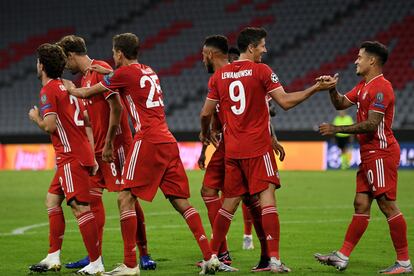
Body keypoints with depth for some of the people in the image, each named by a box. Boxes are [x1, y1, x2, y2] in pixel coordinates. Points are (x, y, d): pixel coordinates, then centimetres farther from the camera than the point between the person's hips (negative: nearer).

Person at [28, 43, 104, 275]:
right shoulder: (67, 87, 19)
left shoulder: (49, 90, -9)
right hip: (82, 152, 10)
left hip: (71, 156, -10)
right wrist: (91, 156, 19)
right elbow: (87, 123, 19)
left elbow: (49, 126, -19)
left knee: (80, 207, -12)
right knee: (52, 200, 16)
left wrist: (36, 117, 4)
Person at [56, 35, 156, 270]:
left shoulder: (101, 70, -11)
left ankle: (144, 255, -2)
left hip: (115, 144, -9)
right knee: (92, 196, 7)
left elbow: (116, 107, -18)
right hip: (97, 148, 9)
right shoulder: (84, 78, 18)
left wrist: (108, 144, -19)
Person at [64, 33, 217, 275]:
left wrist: (71, 89, 28)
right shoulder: (149, 71, 19)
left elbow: (86, 93, 8)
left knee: (126, 199, -3)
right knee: (181, 201, 7)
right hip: (168, 142, 8)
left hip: (148, 141, -8)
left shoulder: (125, 73, -2)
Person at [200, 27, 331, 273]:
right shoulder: (261, 70, -6)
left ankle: (213, 256, 12)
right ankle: (274, 259, -13)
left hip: (231, 149, 5)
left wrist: (205, 133, 30)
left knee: (229, 203, 12)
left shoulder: (219, 75, 7)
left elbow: (206, 113, 11)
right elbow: (285, 101, -10)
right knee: (267, 197, -5)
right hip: (258, 147, -5)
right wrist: (315, 88, -3)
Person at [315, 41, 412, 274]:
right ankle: (343, 256, 12)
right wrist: (332, 89, 4)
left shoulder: (381, 87, -16)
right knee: (361, 205, 10)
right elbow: (341, 104, 24)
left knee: (388, 205, -9)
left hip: (380, 154, -10)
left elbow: (371, 124, -21)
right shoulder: (364, 86, 16)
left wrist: (336, 130, -16)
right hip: (369, 155, 10)